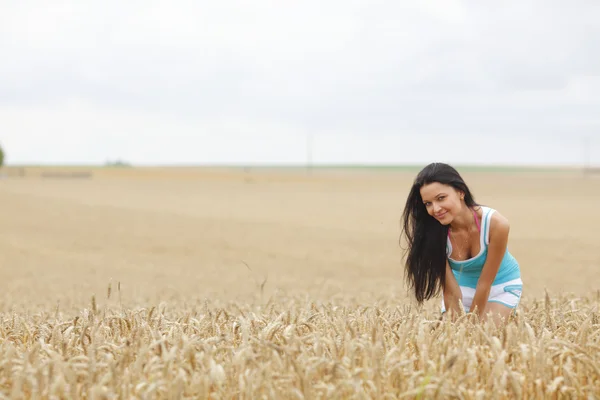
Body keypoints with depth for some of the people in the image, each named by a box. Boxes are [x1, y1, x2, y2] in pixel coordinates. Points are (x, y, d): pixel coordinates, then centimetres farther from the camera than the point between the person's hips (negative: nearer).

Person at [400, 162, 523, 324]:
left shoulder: (496, 224, -33)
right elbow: (451, 292, -23)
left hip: (501, 286, -2)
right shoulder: (434, 234, -26)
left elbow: (485, 283, -24)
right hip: (463, 287, 2)